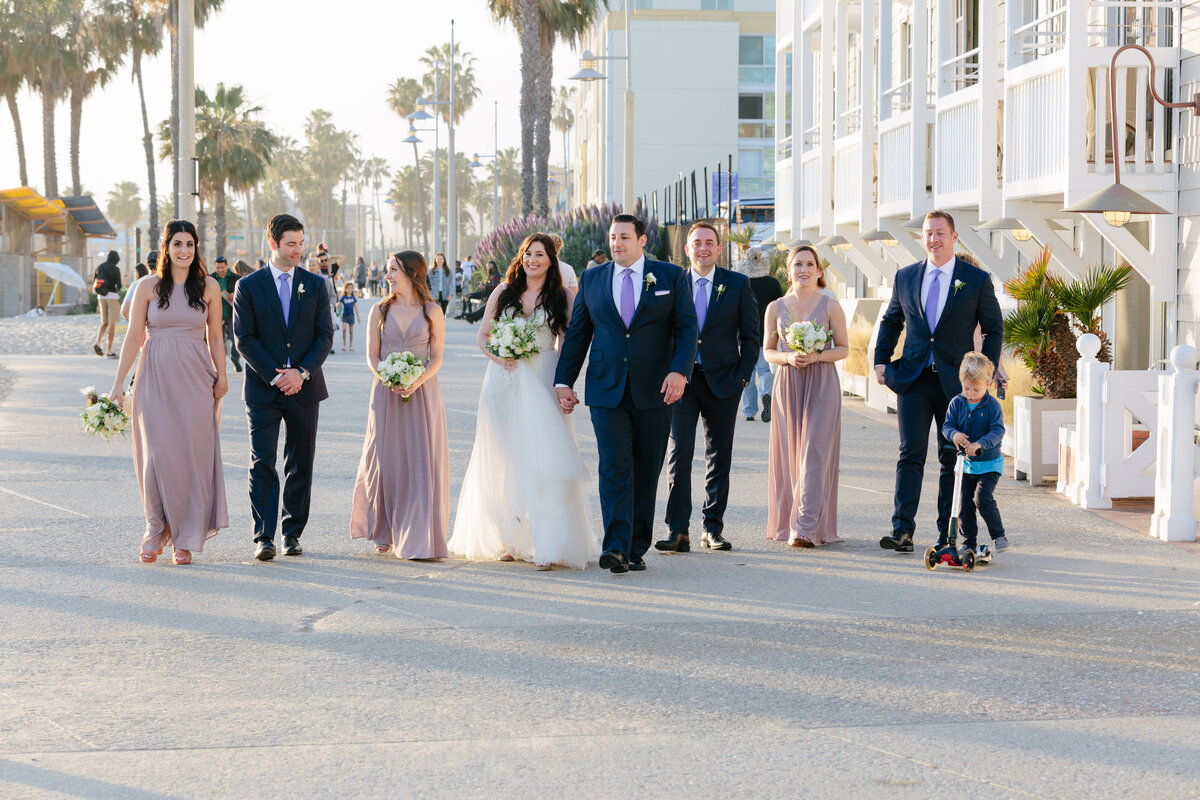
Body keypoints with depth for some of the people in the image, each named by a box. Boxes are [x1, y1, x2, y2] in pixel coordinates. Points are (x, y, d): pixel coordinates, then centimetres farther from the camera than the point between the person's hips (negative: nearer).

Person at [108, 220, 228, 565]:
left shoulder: (209, 287, 6)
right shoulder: (148, 286, 3)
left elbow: (215, 338, 11)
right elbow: (134, 337, 3)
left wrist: (221, 376, 1)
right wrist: (118, 384, -1)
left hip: (195, 378, 1)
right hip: (156, 377, -1)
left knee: (194, 455, -1)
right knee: (157, 453, -8)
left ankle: (185, 539, 9)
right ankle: (157, 529, 11)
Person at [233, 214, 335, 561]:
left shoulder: (315, 285, 7)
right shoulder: (249, 286, 2)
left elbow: (325, 336, 3)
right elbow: (244, 339, -3)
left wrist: (301, 372, -11)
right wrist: (274, 376, -12)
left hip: (305, 387, 2)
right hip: (263, 389, -2)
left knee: (300, 465, 6)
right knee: (262, 464, -7)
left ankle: (293, 533, 15)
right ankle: (264, 537, -8)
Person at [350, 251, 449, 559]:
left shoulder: (432, 312, 3)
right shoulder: (380, 311, 8)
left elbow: (437, 357, 2)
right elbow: (372, 355, 6)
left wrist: (418, 380, -16)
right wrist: (387, 379, -13)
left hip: (422, 392, -1)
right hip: (386, 394, 1)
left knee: (421, 462, -5)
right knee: (385, 460, 1)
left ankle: (418, 538, -3)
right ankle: (386, 534, 13)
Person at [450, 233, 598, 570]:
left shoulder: (562, 296, 4)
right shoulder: (503, 292, 9)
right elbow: (482, 335, 13)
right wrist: (498, 356, -6)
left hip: (543, 382, -2)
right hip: (504, 384, 2)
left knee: (543, 460, -12)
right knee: (504, 462, 4)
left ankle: (548, 545, -14)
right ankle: (508, 540, 15)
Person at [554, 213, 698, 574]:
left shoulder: (671, 277, 5)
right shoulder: (592, 279, 11)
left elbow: (686, 328, -1)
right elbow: (577, 334, 14)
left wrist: (679, 371, -17)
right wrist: (563, 381, 8)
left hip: (655, 392, 0)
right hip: (607, 391, 1)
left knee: (646, 473, 5)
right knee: (614, 467, -11)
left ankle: (637, 548, 14)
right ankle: (616, 548, -18)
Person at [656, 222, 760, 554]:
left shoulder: (738, 284, 5)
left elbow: (751, 335, 6)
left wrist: (742, 375, -3)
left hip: (722, 381, 1)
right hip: (682, 381, -1)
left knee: (719, 458, 7)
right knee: (680, 452, -10)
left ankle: (713, 529, 16)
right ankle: (677, 531, -10)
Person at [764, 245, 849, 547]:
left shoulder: (830, 306, 1)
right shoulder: (776, 308, 7)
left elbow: (844, 349, 3)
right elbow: (768, 351, 12)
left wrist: (817, 356, -13)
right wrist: (788, 357, -9)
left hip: (822, 385, -3)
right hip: (787, 384, 3)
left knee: (814, 454, -9)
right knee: (788, 453, 4)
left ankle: (807, 528, -13)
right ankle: (786, 522, 14)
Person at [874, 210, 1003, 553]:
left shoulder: (977, 280, 0)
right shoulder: (905, 277, 8)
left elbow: (994, 329, 5)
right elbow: (890, 321, 19)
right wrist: (881, 360, 8)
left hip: (956, 381, -1)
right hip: (913, 379, 1)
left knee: (953, 458, 5)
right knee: (911, 454, -6)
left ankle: (948, 533, 12)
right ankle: (902, 531, -10)